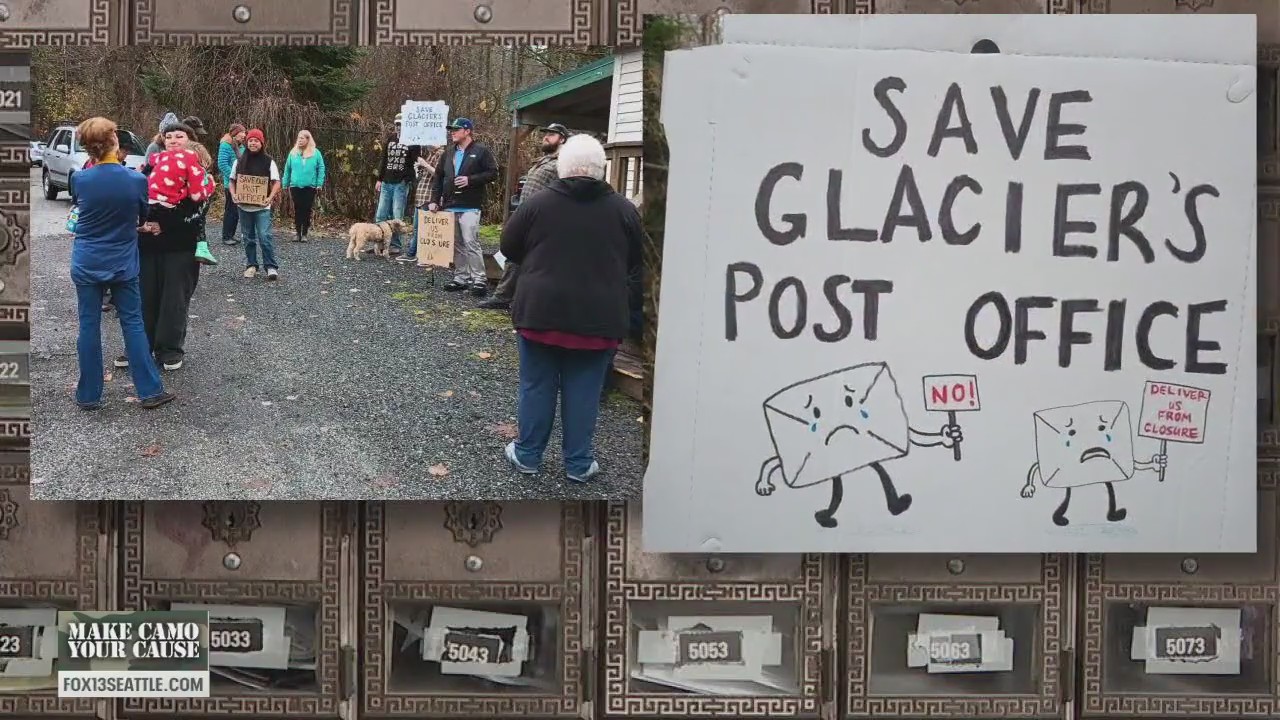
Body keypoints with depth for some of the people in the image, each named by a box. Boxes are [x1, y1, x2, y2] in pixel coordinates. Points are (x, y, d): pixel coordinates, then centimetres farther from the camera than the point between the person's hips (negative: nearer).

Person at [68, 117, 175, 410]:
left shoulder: (79, 180, -11)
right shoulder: (137, 180, -13)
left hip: (86, 263, 0)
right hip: (122, 263, 0)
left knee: (89, 326, 7)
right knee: (133, 323, 8)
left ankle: (89, 395, 14)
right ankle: (149, 391, 10)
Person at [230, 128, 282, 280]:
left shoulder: (268, 162, -2)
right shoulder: (240, 162, 6)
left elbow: (276, 183, -4)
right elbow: (232, 181, 11)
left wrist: (270, 198, -18)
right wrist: (234, 195, -8)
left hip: (262, 207, -3)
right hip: (244, 206, 3)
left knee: (264, 237, -12)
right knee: (248, 238, 10)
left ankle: (271, 267, -8)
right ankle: (251, 265, 20)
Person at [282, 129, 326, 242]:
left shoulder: (315, 153, -1)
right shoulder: (293, 153, 5)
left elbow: (321, 169, 0)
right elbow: (287, 170, 8)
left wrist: (319, 184, -7)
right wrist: (285, 184, 7)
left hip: (310, 187, -1)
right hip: (296, 186, 1)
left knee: (307, 210, 3)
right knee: (297, 210, 2)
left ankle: (305, 233, 9)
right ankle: (297, 232, 7)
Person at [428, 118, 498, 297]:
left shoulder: (481, 151, -2)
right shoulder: (448, 153, 16)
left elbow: (492, 173, -7)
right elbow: (438, 177, 17)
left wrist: (470, 180, -16)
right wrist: (434, 200, 8)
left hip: (470, 207, -6)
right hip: (450, 206, 7)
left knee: (471, 242, -12)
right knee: (456, 244, 10)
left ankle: (479, 279, -8)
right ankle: (461, 277, 18)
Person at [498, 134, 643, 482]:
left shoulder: (538, 203, -5)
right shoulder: (623, 210, -2)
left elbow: (509, 247, 6)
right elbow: (636, 264, 8)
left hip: (541, 311, 0)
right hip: (599, 318, 1)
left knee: (536, 387, 12)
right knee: (583, 391, 9)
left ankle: (527, 455, 22)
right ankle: (579, 463, 16)